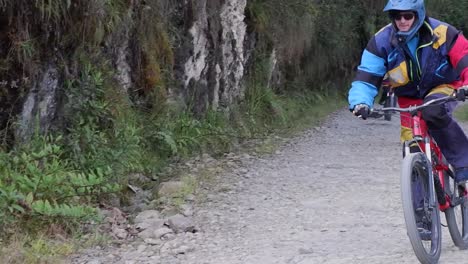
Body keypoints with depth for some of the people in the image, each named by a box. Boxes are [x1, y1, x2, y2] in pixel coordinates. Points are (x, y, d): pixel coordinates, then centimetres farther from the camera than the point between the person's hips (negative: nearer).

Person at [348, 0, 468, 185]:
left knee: (433, 112, -37)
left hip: (442, 88, -3)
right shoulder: (382, 41, -17)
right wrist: (360, 103, -38)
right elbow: (366, 78, -18)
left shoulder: (442, 33, -22)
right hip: (409, 100, 3)